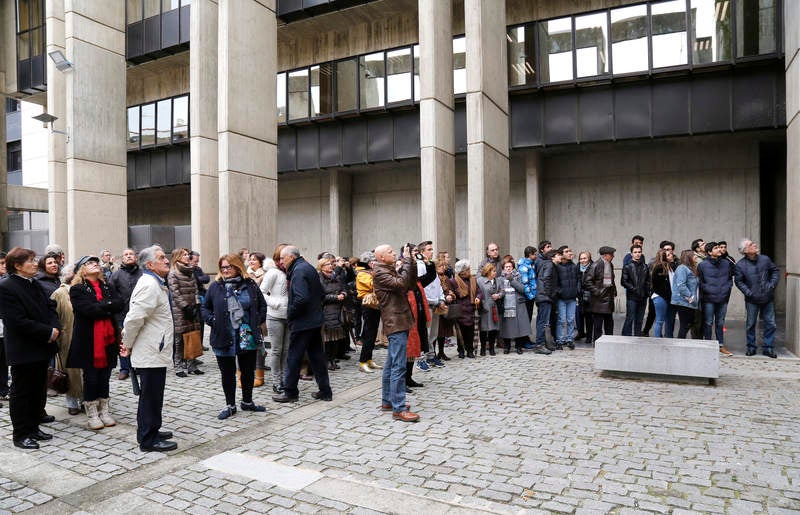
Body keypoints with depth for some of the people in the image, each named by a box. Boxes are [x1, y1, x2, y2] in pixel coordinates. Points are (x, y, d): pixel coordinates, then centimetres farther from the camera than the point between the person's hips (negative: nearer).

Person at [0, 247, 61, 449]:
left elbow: (50, 307, 12)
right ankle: (20, 435, 16)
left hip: (41, 349, 8)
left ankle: (33, 428, 29)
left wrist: (55, 327, -7)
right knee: (21, 393, 5)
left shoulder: (34, 284, 11)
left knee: (38, 391, 16)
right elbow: (18, 321, -21)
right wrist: (48, 332, -18)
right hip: (23, 351, -8)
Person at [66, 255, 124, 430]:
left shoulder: (106, 286, 13)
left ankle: (104, 411, 21)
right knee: (91, 377, 5)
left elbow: (119, 304, -3)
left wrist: (101, 307, -14)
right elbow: (89, 310, -19)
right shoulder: (77, 289, -4)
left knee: (104, 377, 11)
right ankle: (92, 414, 15)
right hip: (88, 340, -4)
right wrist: (108, 307, -10)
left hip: (108, 338, 5)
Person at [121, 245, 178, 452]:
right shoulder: (149, 286, -20)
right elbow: (134, 318, -26)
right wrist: (128, 345, -12)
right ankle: (148, 440, 11)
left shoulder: (156, 284, 14)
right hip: (150, 353, -10)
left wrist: (129, 344, 17)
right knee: (150, 395, 0)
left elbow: (135, 318, 21)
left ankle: (151, 431, 33)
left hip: (154, 351, 10)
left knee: (152, 395, 20)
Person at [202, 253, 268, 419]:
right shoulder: (215, 287, 0)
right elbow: (204, 308, 9)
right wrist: (212, 320, -8)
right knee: (227, 373, 9)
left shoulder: (250, 285, 2)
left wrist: (257, 321, -2)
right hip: (223, 338, -1)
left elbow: (262, 305, 11)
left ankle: (247, 402, 31)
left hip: (247, 338, 1)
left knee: (248, 371, 13)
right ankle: (230, 405, 24)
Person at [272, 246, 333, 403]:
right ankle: (325, 391, 18)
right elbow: (322, 293, 20)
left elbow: (301, 298, -27)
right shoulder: (309, 267, 14)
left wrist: (290, 314, -14)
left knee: (293, 358, 3)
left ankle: (290, 392, 13)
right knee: (317, 356, 13)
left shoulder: (298, 270, -15)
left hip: (302, 323, -9)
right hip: (316, 320, 9)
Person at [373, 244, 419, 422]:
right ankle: (399, 408, -8)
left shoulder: (391, 270, 18)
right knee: (398, 367, -10)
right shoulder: (380, 273, -11)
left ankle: (387, 401, 24)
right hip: (396, 322, -10)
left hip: (399, 322, 10)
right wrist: (407, 261, -17)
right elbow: (401, 284, -24)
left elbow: (411, 283, 15)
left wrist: (411, 263, 5)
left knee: (391, 364, 15)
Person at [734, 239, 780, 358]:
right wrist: (748, 293, -12)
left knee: (770, 323, 6)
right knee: (751, 324, 6)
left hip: (768, 298, 3)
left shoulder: (765, 259, -1)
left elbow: (775, 271, 12)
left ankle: (768, 347, 18)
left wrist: (772, 284, -1)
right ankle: (751, 347, 20)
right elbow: (739, 281, -3)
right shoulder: (740, 265, -8)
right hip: (752, 300, -2)